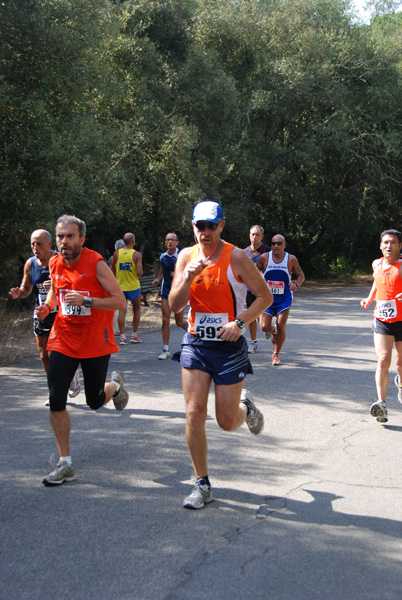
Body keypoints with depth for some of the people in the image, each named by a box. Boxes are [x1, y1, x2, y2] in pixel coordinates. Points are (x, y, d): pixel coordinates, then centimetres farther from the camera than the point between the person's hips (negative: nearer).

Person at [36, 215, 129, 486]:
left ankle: (116, 385, 45)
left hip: (95, 341, -4)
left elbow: (120, 301, -17)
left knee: (95, 402, 8)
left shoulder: (96, 264, -15)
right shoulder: (55, 264, 1)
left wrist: (86, 301, -28)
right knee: (56, 401, -6)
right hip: (63, 340, 4)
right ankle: (66, 464, 5)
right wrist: (48, 306, -1)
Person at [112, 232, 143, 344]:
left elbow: (113, 271, 6)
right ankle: (134, 335, 16)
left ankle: (122, 336, -3)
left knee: (122, 311, 3)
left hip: (120, 286, 2)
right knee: (137, 310, 14)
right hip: (133, 287, -2)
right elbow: (140, 273, -16)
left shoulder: (116, 254, -1)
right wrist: (140, 272, 6)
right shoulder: (136, 255, -10)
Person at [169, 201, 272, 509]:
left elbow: (265, 296, -6)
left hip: (230, 346, -3)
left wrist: (240, 323, -19)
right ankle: (202, 484, 9)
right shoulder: (186, 256, 1)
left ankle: (245, 406, 39)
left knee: (227, 422, 2)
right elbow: (175, 306, -2)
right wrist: (188, 278, -19)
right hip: (195, 344, 3)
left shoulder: (235, 257, -10)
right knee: (194, 414, -5)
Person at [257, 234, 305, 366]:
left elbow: (301, 275, 7)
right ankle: (272, 330, 32)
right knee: (264, 327, -9)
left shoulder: (291, 259, -6)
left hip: (284, 298, 0)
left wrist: (297, 284, -13)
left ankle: (276, 354, 12)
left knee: (281, 326, -8)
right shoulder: (264, 258, -6)